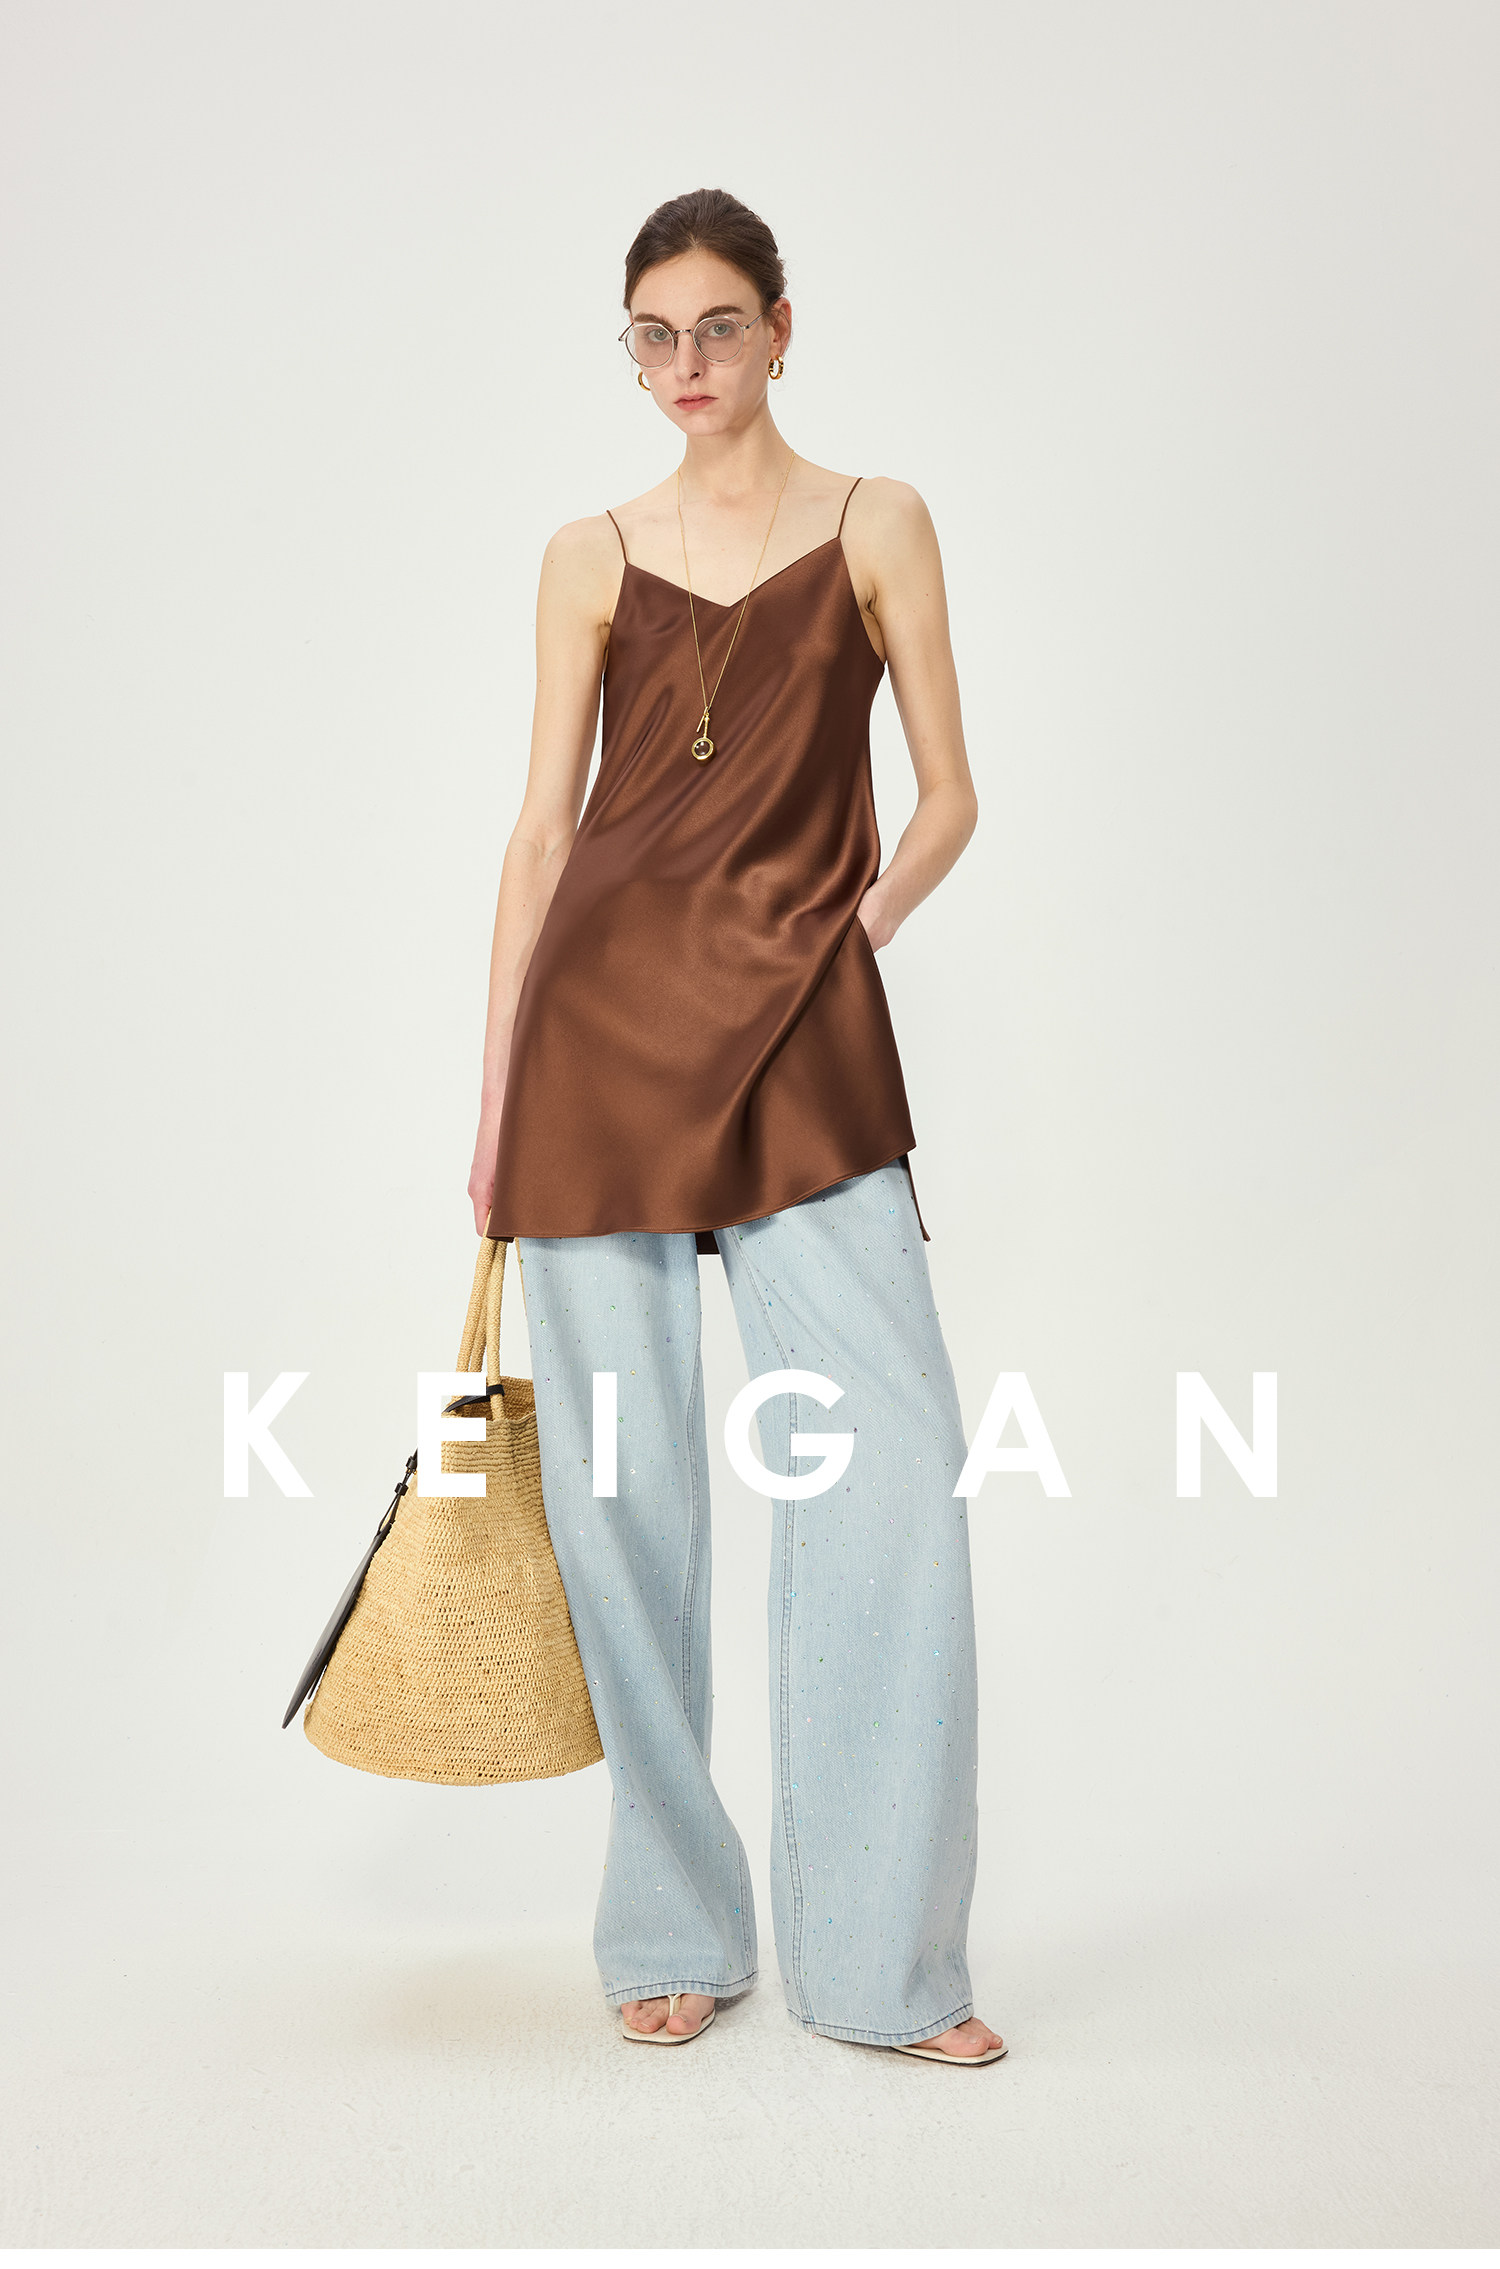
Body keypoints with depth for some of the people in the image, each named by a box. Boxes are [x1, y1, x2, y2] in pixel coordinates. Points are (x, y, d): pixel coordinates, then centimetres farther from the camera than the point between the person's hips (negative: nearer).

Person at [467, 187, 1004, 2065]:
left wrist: (844, 937, -8)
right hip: (602, 1028, 1)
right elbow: (542, 826, 10)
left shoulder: (875, 525, 10)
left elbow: (948, 797, 9)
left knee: (896, 1468, -10)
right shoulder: (591, 558, 12)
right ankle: (674, 1931, 20)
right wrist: (496, 1089, 7)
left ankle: (879, 1960, 5)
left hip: (799, 1046, -1)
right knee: (624, 1488, 2)